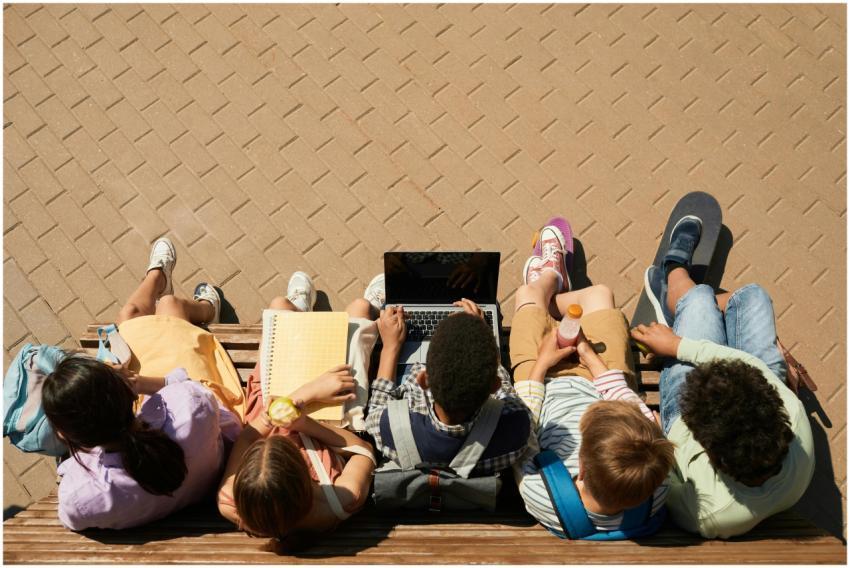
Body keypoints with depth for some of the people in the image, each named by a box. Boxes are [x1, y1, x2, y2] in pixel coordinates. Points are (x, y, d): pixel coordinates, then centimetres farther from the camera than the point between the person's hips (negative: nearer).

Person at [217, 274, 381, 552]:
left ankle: (301, 312, 60)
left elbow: (249, 437, -26)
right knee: (360, 306, 16)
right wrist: (305, 422, -37)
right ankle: (374, 309, 59)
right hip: (332, 415, -1)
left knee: (280, 304, 18)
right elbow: (364, 448, -26)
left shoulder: (230, 505, -42)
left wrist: (304, 394, -32)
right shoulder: (342, 502, -46)